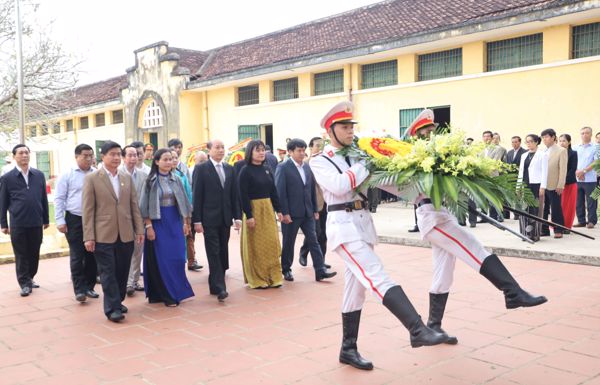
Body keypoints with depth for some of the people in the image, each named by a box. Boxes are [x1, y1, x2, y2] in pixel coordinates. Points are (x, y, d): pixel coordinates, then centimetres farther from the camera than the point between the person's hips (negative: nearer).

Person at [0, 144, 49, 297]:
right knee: (21, 255, 4)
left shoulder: (39, 175, 7)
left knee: (34, 254, 11)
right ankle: (24, 283, 13)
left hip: (36, 223, 3)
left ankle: (30, 278, 28)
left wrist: (46, 219, 10)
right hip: (17, 224, -3)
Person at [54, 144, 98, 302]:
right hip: (74, 220, -3)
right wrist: (60, 221, -6)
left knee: (92, 255, 9)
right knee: (77, 256, -1)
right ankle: (80, 289, 3)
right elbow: (59, 198, -1)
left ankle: (89, 287, 19)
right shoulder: (67, 175, -1)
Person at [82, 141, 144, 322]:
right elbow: (88, 210, -5)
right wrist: (88, 237, -9)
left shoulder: (127, 178, 11)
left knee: (122, 272, 10)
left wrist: (139, 229, 5)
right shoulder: (92, 178, -2)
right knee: (108, 272, -1)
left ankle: (117, 301, 25)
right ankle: (112, 308, 5)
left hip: (126, 235, 4)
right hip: (103, 235, -4)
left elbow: (134, 206, 12)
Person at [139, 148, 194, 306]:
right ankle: (165, 294, 10)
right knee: (161, 260, 0)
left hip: (175, 222, 4)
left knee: (177, 258, 3)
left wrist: (186, 223, 6)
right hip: (157, 222, -4)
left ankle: (175, 292, 17)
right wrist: (148, 226, -12)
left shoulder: (176, 179, 7)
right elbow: (145, 206, -6)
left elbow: (183, 202, 10)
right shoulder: (151, 181, -4)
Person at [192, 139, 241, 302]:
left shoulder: (230, 169, 11)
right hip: (209, 218, -5)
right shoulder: (201, 169, -3)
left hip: (225, 218, 5)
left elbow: (234, 195, 12)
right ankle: (219, 288, -7)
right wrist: (197, 220, -10)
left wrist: (237, 216, 5)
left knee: (223, 252, 7)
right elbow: (197, 196, -6)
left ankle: (216, 284, 19)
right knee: (214, 253, -6)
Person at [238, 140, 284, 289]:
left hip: (268, 210, 6)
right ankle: (256, 280, 12)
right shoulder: (245, 171, -9)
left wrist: (278, 210, 6)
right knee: (256, 246, 2)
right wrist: (249, 215, -19)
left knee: (271, 243, 7)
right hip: (253, 210, -6)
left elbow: (273, 191, 12)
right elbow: (243, 195, -14)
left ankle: (272, 277, 16)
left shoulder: (267, 170, 9)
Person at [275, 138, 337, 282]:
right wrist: (284, 213, -16)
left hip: (307, 212, 5)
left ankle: (320, 271, 3)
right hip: (291, 213, -5)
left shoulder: (307, 167, 10)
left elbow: (312, 189, 13)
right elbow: (280, 192, -12)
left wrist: (315, 209, 10)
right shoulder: (283, 167, -7)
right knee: (288, 243, 7)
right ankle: (286, 270, 22)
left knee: (313, 241, 2)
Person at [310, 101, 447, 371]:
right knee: (377, 277, -18)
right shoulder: (319, 162, 0)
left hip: (364, 222, 7)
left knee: (356, 286, 10)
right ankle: (418, 330, -26)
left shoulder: (357, 156, 18)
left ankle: (348, 348, 19)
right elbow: (340, 185, -18)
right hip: (343, 224, -7)